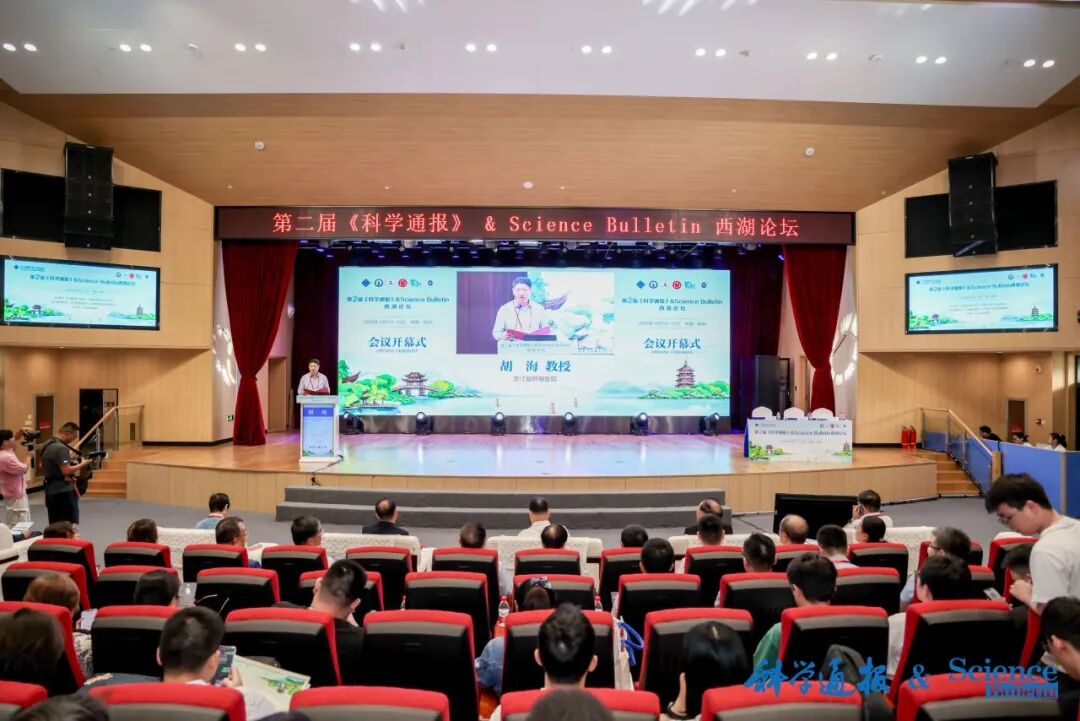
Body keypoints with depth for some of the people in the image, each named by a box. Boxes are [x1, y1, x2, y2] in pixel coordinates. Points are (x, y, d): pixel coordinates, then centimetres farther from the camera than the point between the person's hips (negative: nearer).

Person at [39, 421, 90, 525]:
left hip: (50, 489, 10)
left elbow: (42, 466, 24)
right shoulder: (61, 448, -19)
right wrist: (82, 464, -12)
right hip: (63, 491, -10)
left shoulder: (47, 445, 11)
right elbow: (66, 471, -25)